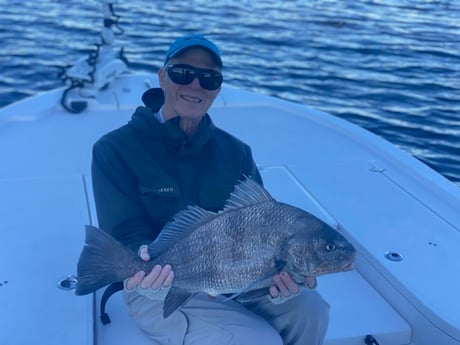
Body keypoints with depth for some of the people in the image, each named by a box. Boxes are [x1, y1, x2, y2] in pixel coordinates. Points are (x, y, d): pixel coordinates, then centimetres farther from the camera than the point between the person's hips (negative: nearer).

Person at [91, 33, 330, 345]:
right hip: (161, 289, -4)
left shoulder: (236, 152, 4)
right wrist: (146, 262, -38)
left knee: (310, 311, -17)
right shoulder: (116, 150, -9)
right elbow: (127, 233, -14)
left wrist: (279, 269, -25)